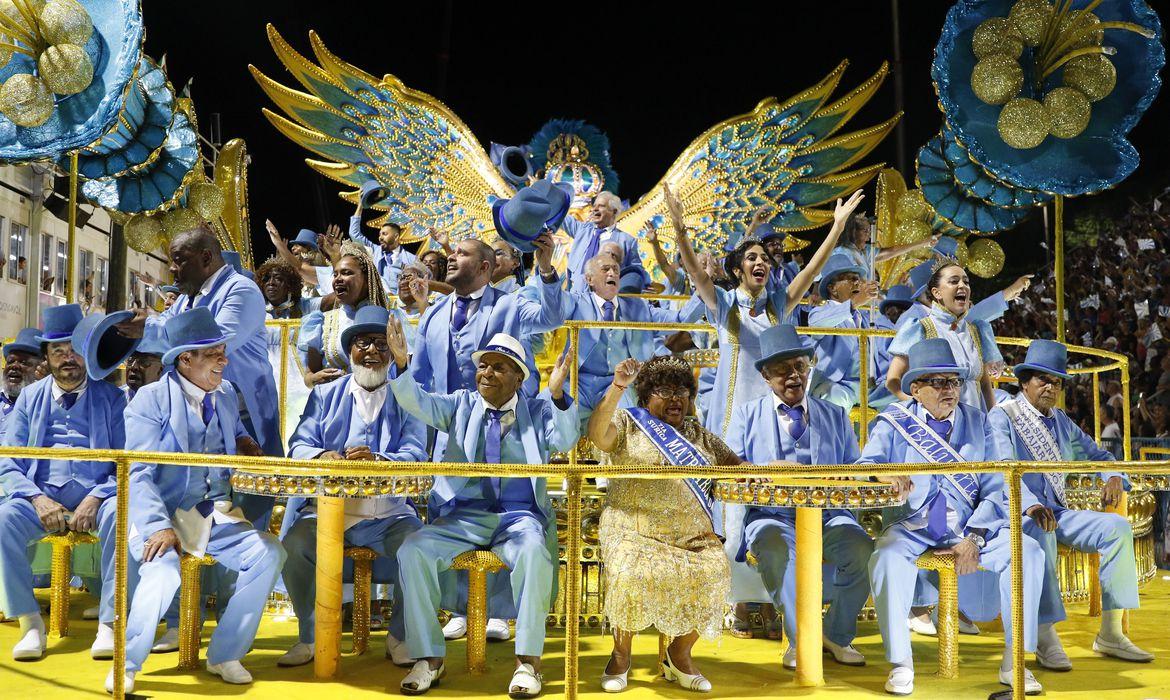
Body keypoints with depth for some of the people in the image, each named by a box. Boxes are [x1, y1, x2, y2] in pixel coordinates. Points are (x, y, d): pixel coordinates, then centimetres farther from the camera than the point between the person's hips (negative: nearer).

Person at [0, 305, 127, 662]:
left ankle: (108, 623, -29)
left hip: (96, 497, -1)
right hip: (41, 496, 2)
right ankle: (30, 624, -23)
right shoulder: (29, 397, 15)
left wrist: (95, 499, -15)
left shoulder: (112, 397, 10)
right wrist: (37, 499, -11)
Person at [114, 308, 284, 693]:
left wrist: (244, 443, 7)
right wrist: (159, 527, -27)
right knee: (164, 571, -35)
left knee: (269, 553, -19)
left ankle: (225, 655, -6)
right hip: (163, 514, -5)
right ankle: (127, 664, -12)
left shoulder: (227, 395, 12)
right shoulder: (150, 400, -5)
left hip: (217, 516, 5)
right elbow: (139, 475, -12)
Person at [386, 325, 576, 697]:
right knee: (412, 552, -24)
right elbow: (418, 402, 1)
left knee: (534, 552, -35)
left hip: (519, 516, -2)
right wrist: (401, 364, -18)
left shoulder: (538, 410, 11)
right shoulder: (462, 404, 15)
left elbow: (565, 440, -6)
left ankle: (527, 660, -25)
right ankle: (428, 657, -14)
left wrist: (557, 394, -23)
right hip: (462, 516, 2)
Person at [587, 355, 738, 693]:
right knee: (632, 573, -34)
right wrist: (617, 388, -23)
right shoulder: (627, 423, 11)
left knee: (713, 574, -27)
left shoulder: (702, 437, 23)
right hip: (634, 530, -3)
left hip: (692, 535, 3)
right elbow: (597, 434, -11)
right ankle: (621, 654, -7)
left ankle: (680, 655, -4)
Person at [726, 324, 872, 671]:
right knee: (776, 548, -37)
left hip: (828, 516, 2)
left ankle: (837, 635, -6)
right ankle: (801, 639, -18)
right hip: (772, 516, -2)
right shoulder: (747, 415, 15)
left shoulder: (836, 416, 20)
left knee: (862, 549, -30)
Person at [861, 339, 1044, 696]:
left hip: (973, 526, 3)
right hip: (911, 526, -2)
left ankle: (1013, 662, -10)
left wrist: (974, 538, -11)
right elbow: (864, 466, -9)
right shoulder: (894, 421, 3)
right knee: (887, 557, -33)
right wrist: (884, 475, -35)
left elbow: (997, 488, 4)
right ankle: (900, 663, -20)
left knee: (1028, 551, -20)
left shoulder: (978, 422, 9)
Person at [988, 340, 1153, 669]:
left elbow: (1095, 453, 26)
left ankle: (1110, 634, -12)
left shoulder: (1061, 421, 21)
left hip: (1057, 512, 7)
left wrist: (1113, 477, 0)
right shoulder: (1002, 416, -3)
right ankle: (1045, 637, -37)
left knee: (1118, 527, -15)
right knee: (1039, 533, -40)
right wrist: (1031, 506, -36)